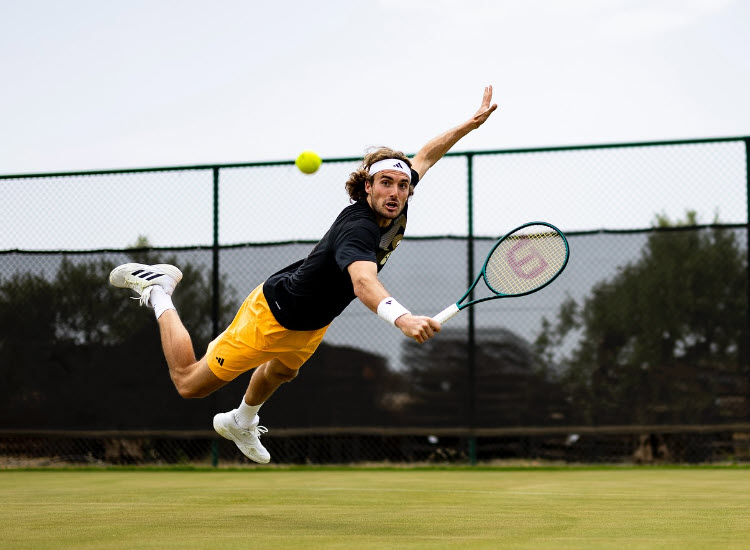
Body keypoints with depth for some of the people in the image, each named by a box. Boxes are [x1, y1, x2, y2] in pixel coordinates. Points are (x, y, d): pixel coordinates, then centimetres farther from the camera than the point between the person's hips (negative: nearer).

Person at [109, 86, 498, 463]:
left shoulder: (395, 209, -15)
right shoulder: (357, 229, -39)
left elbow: (424, 156, 4)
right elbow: (364, 282, -61)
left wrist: (472, 123, 4)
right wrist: (402, 318, -78)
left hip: (312, 326, 9)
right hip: (273, 316, -9)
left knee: (281, 371, 38)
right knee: (189, 383, 3)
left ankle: (242, 422, 68)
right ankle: (158, 290, 20)